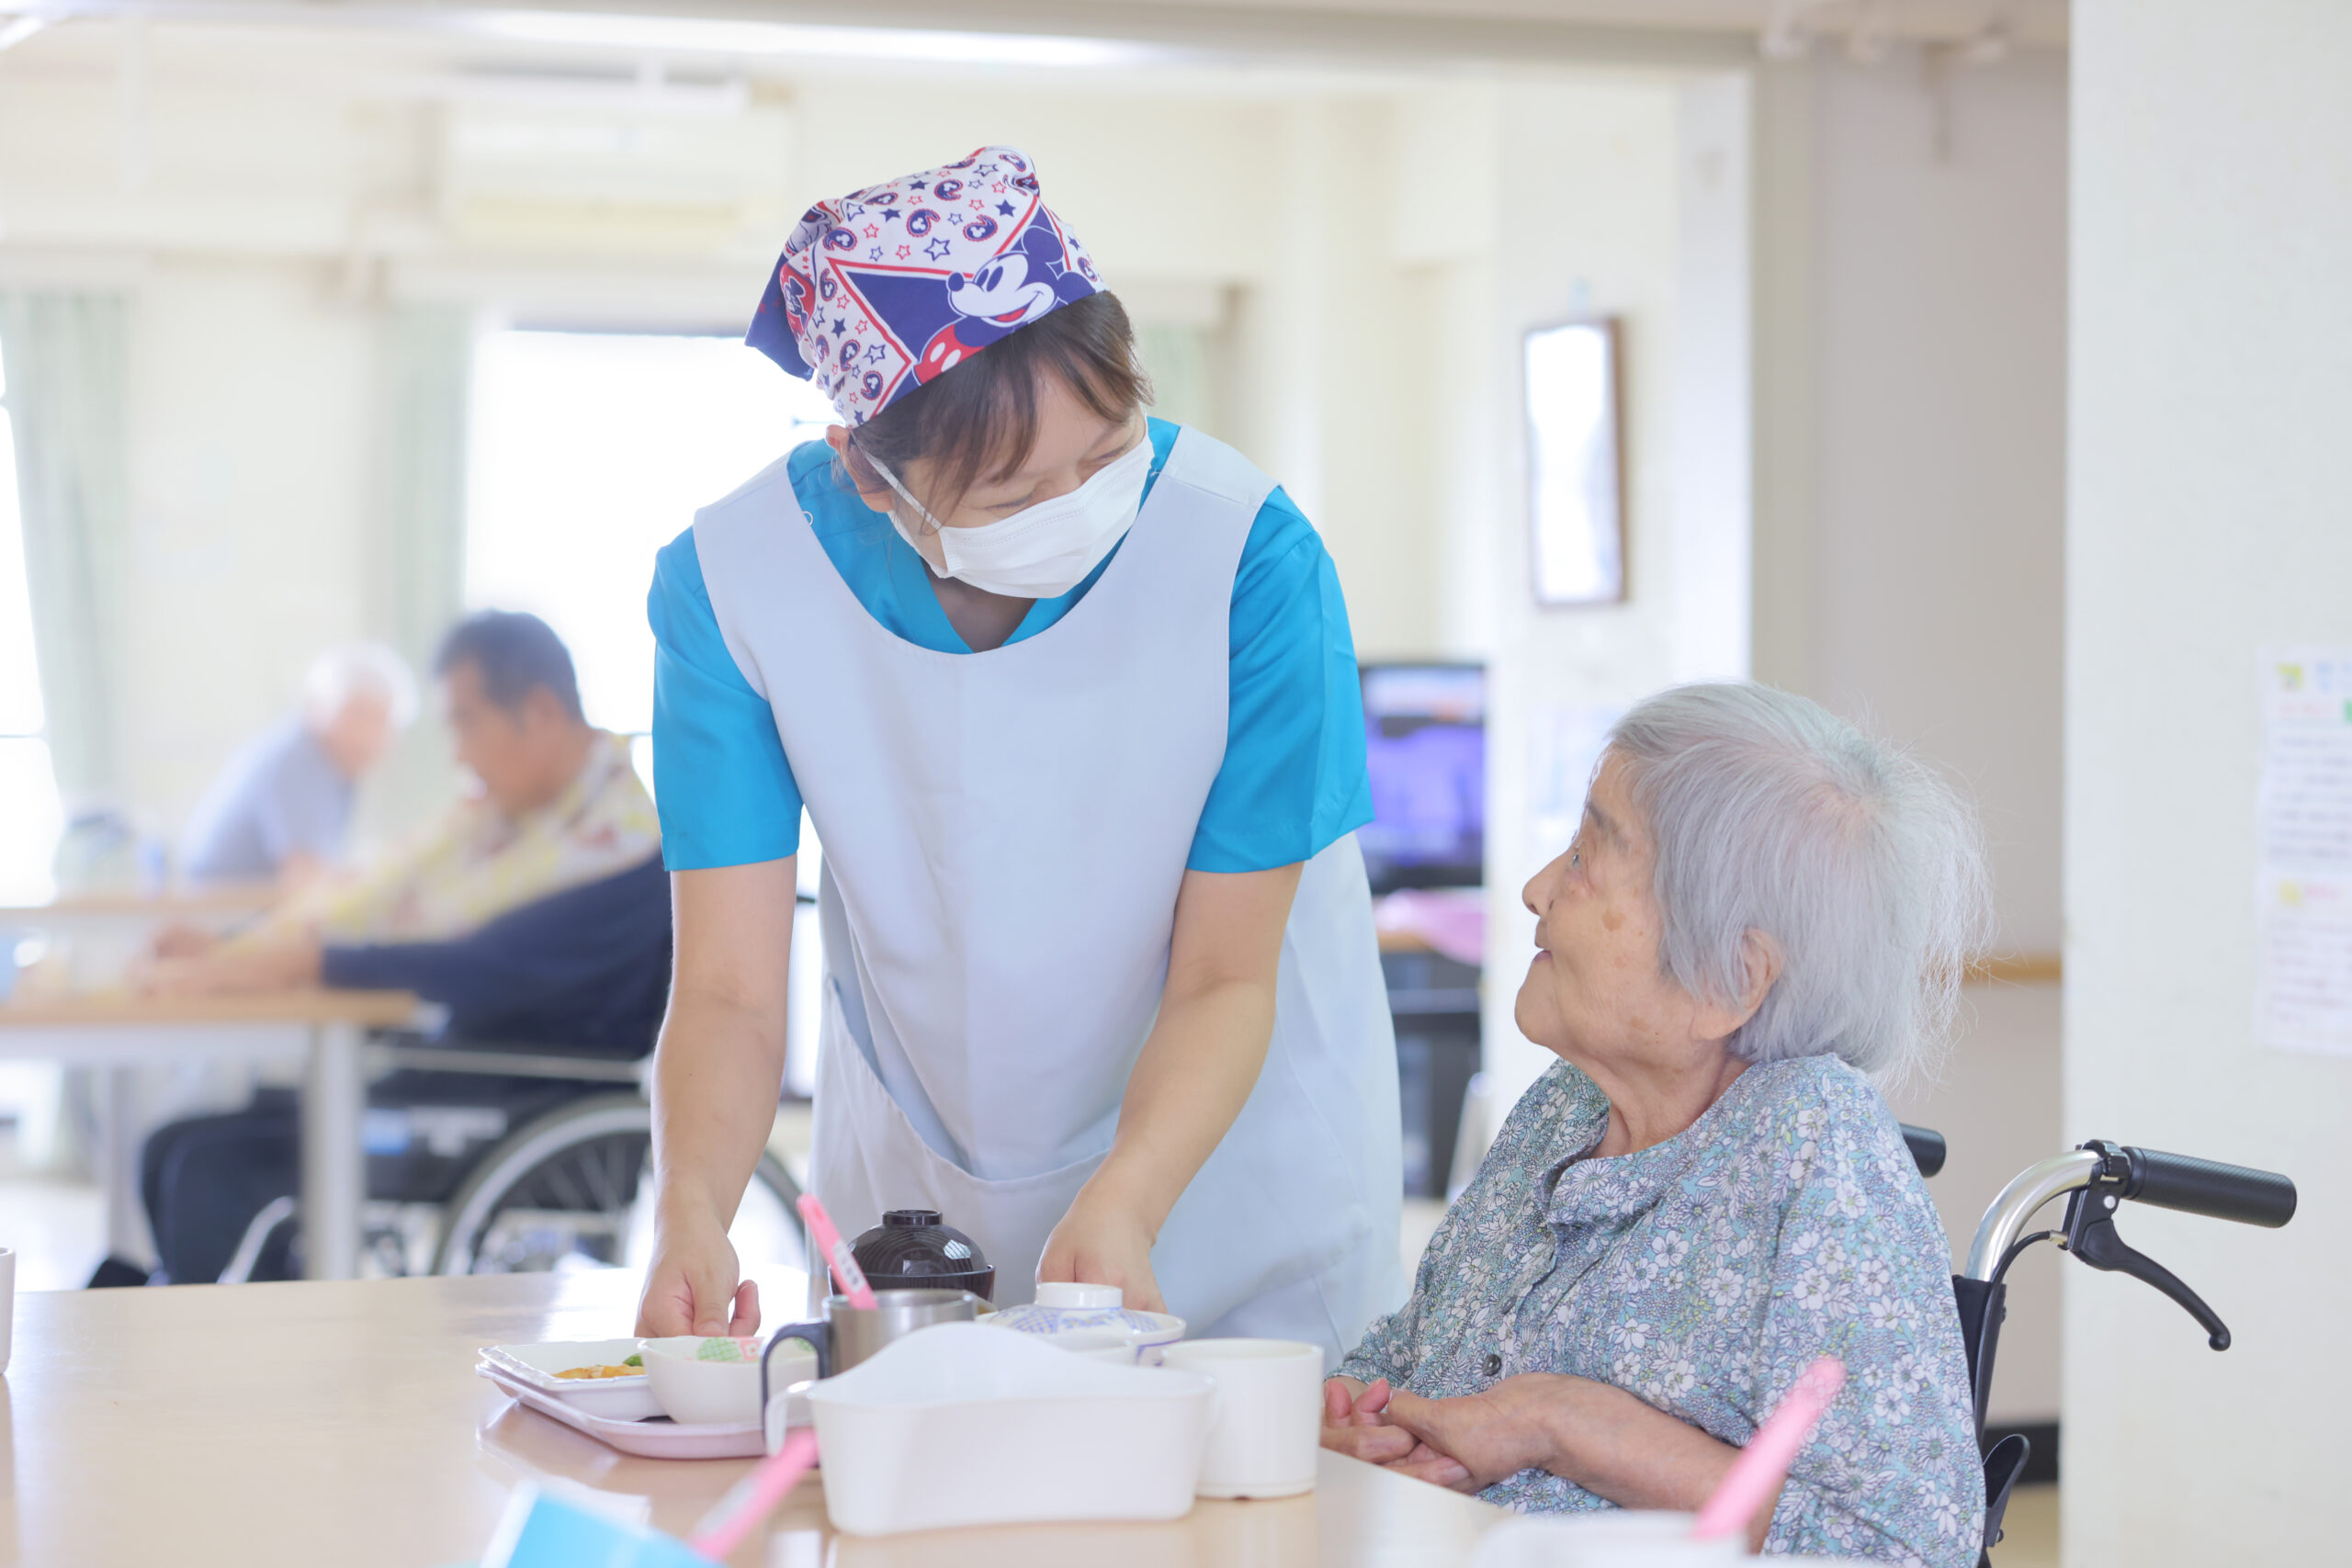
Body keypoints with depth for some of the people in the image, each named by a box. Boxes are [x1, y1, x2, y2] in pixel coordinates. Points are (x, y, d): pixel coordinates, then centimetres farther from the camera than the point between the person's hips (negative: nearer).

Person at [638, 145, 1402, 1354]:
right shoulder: (732, 582, -19)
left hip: (1229, 1168, -1)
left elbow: (1225, 981, -18)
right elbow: (729, 991, -19)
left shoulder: (1248, 555, -25)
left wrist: (1118, 1207, -36)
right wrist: (691, 1213, -38)